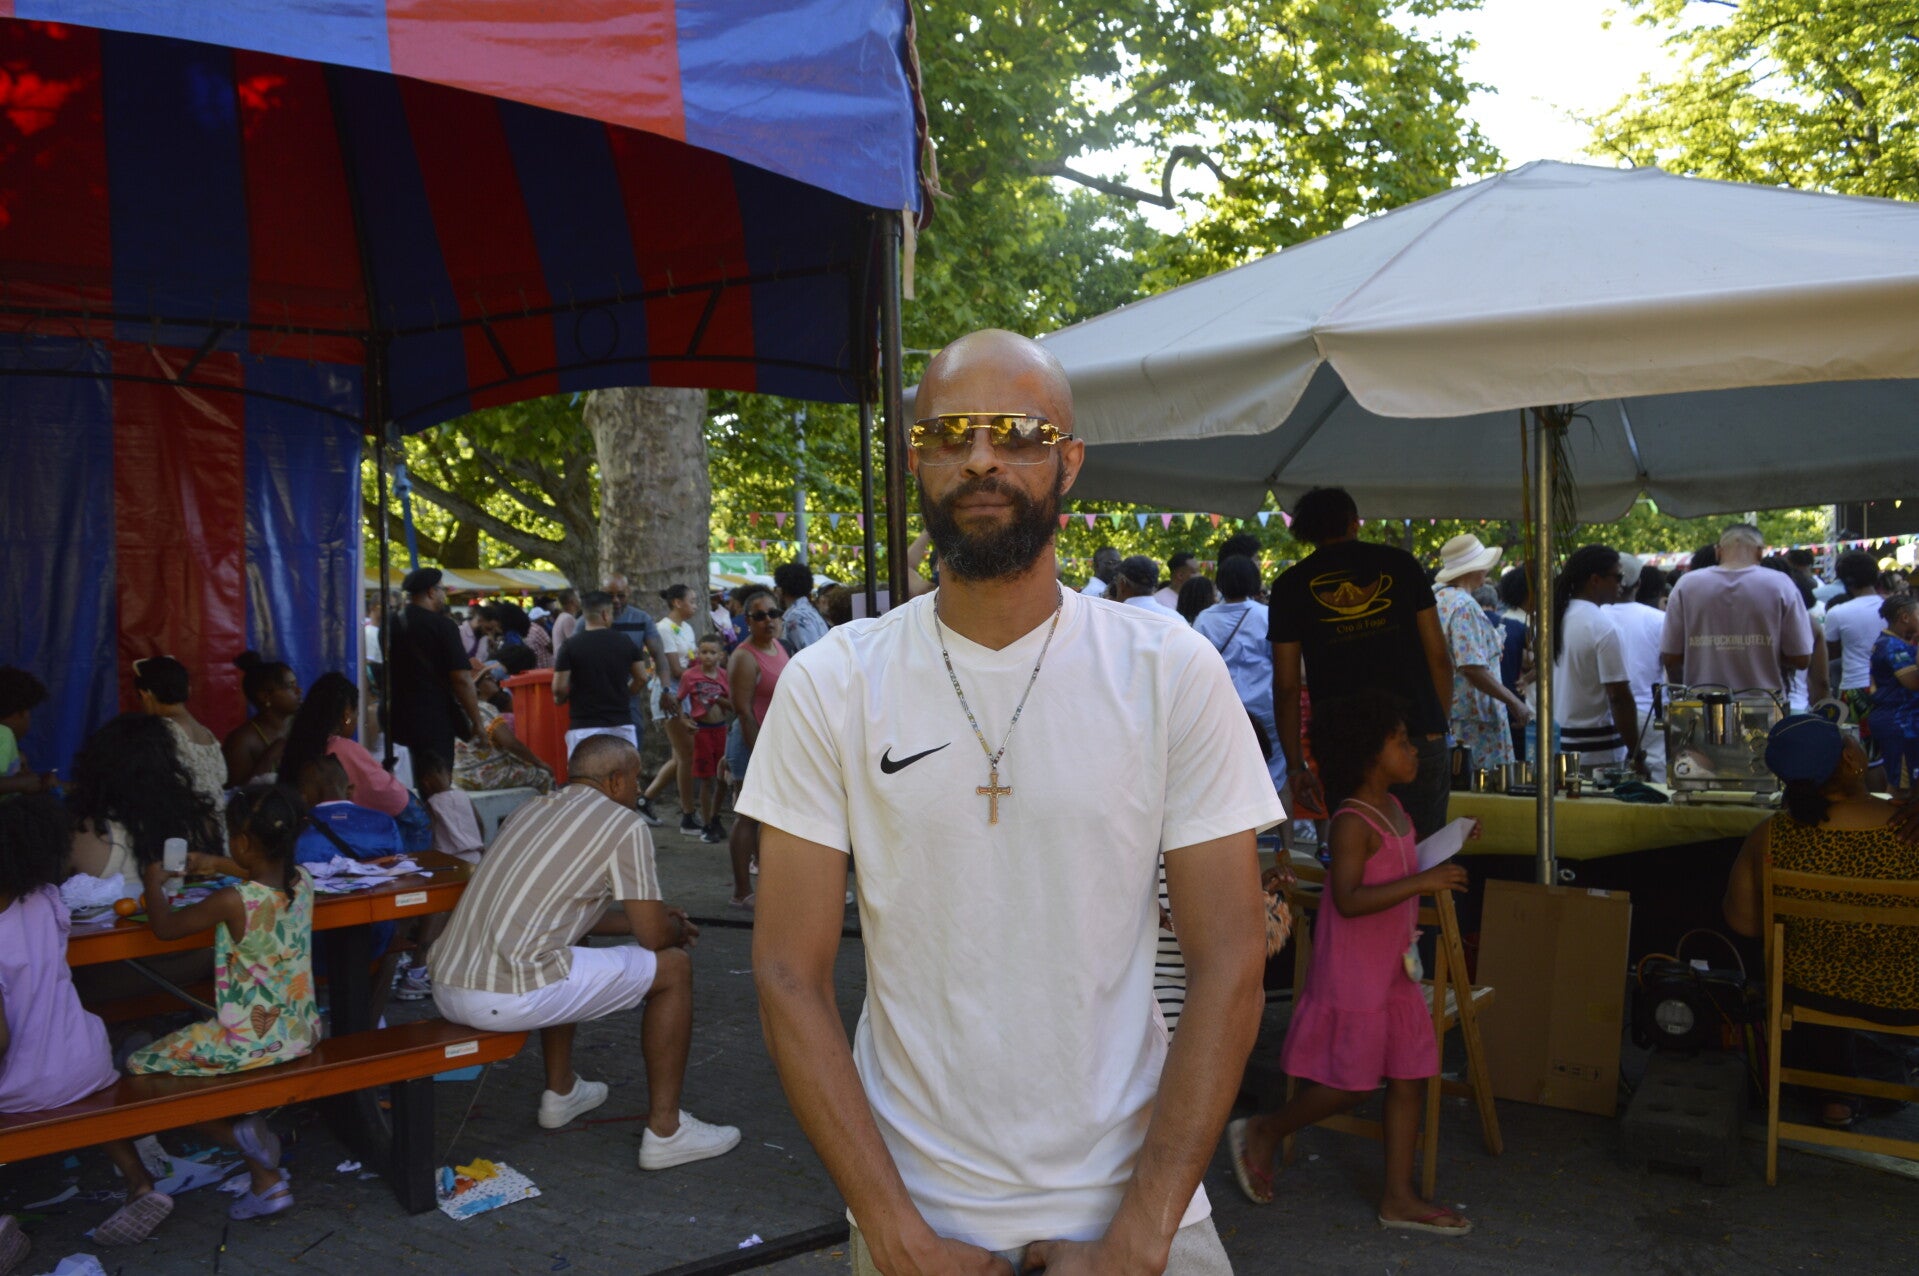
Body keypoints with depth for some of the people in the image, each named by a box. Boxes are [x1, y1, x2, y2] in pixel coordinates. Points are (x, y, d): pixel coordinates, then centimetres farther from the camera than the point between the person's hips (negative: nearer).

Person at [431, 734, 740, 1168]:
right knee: (673, 968, 6)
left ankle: (561, 1092, 43)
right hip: (509, 998, -9)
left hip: (445, 989, 9)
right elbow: (654, 936, 0)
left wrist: (645, 920, 35)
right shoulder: (624, 825, -2)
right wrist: (677, 929, 23)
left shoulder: (533, 808, 21)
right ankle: (665, 1131, 9)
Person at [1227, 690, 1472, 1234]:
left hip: (1393, 970, 9)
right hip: (1352, 973, -9)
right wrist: (1421, 882, -30)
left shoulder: (1393, 810, 9)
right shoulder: (1352, 821, -20)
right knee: (1350, 1084, -1)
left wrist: (1445, 849, 16)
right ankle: (1262, 1132, 20)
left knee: (1409, 1077, 9)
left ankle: (1399, 1197, 18)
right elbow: (1349, 900, -28)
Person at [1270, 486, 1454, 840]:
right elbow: (1439, 657, 5)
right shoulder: (1400, 563, 9)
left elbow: (1286, 687, 3)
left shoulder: (1291, 585, 6)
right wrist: (1439, 725, 15)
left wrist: (1295, 767, 8)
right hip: (1420, 739, 1)